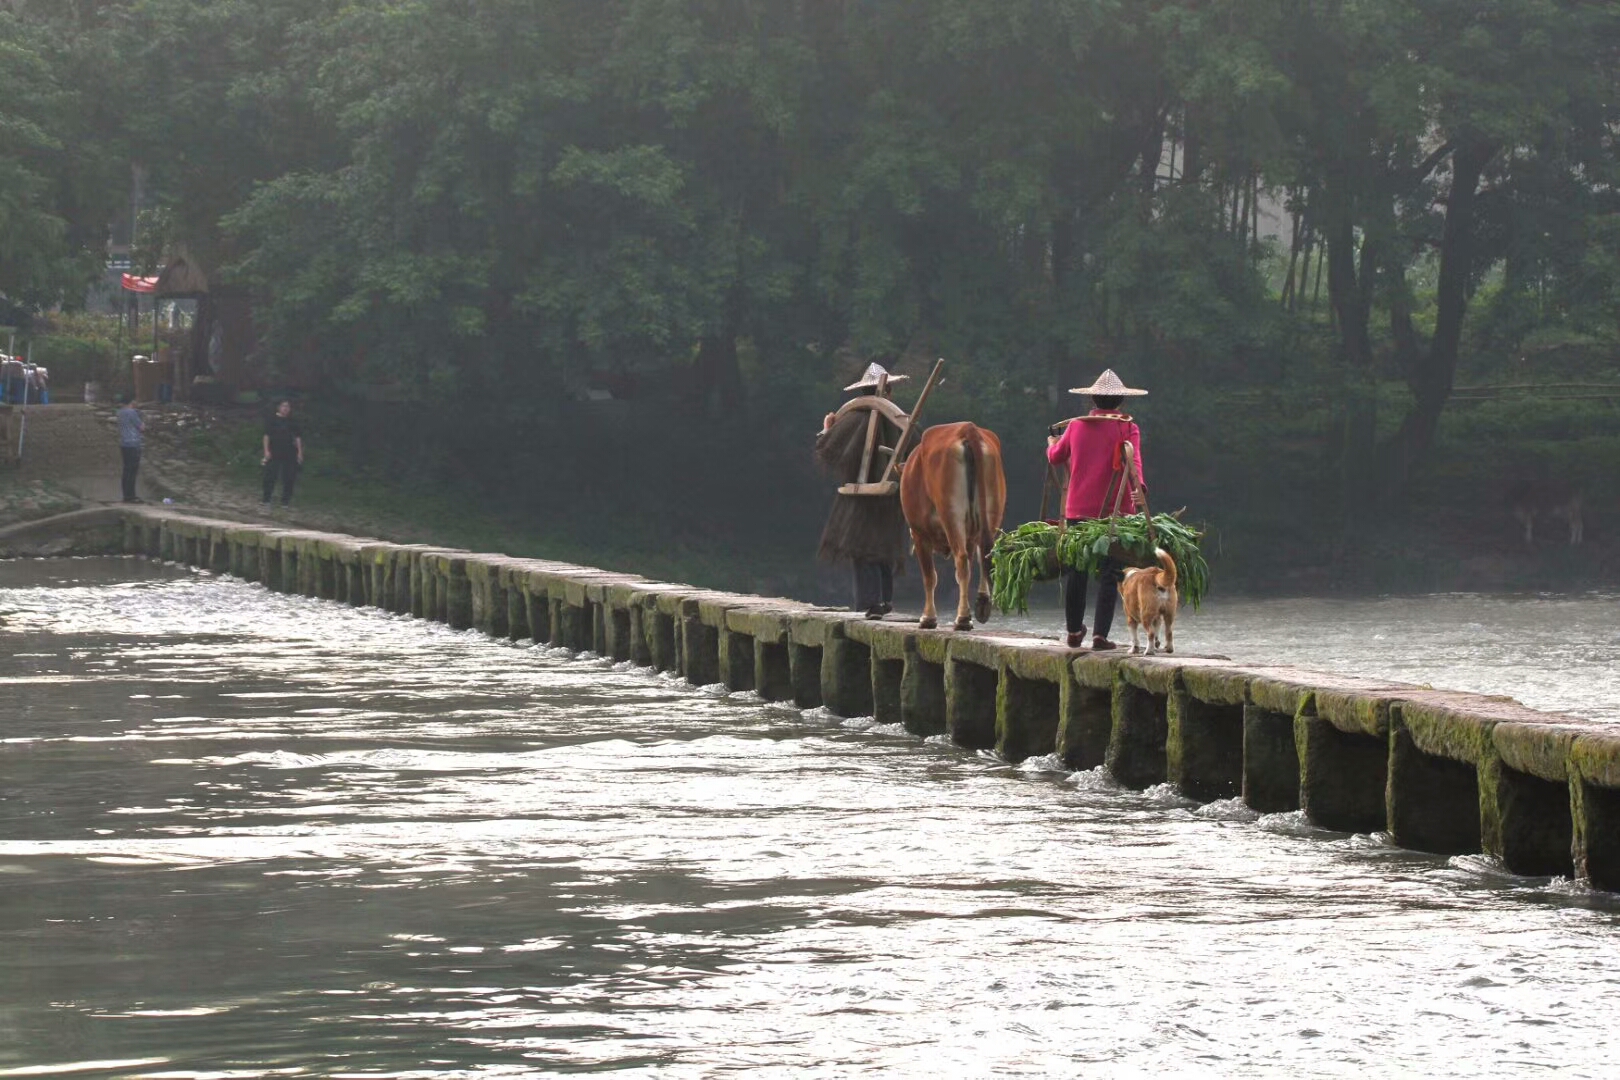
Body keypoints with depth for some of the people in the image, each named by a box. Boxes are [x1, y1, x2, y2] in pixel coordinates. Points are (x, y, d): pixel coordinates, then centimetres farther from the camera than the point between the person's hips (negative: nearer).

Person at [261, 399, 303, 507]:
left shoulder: (292, 422, 9)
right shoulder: (272, 420, 0)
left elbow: (297, 437, 10)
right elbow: (267, 436, -2)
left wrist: (300, 452, 4)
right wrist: (266, 450, -10)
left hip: (289, 454, 3)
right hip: (274, 453, -3)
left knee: (288, 478, 3)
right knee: (270, 477, -4)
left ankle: (285, 500, 12)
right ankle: (266, 500, 2)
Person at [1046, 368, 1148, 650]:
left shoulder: (1076, 426, 7)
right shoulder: (1127, 428, -3)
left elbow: (1055, 456, 22)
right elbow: (1133, 459, -21)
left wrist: (1052, 441, 44)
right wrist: (1138, 486, -35)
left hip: (1078, 510, 3)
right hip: (1114, 510, -3)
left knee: (1075, 571, 14)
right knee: (1109, 574, 0)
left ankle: (1074, 632, 23)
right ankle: (1100, 634, -7)